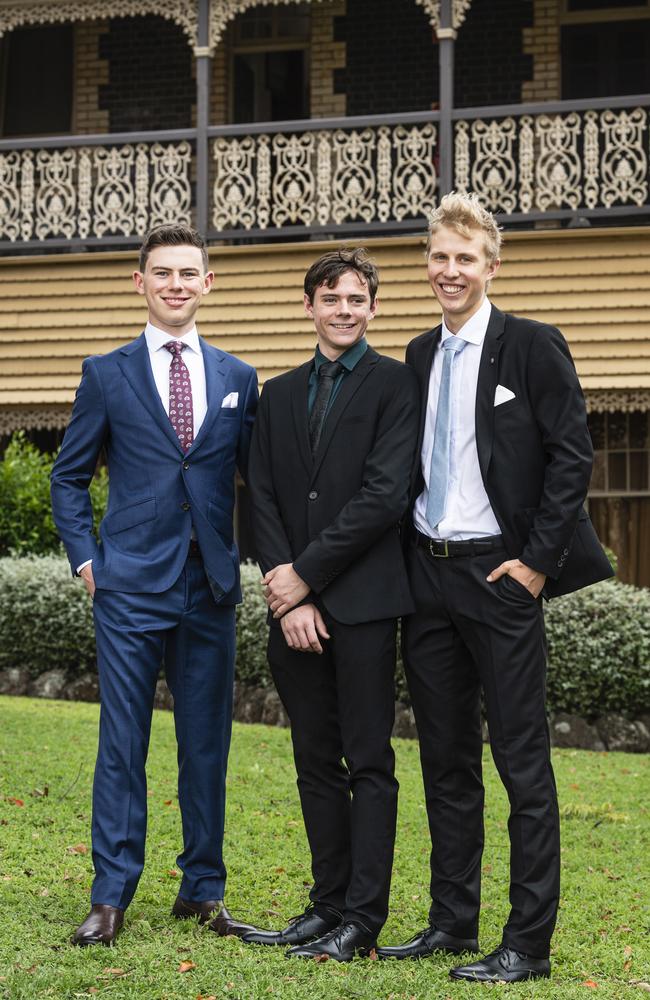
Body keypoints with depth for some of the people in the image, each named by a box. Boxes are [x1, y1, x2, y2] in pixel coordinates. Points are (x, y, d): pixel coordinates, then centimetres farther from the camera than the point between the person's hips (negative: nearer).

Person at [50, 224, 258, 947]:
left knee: (207, 744, 8)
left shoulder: (238, 380, 9)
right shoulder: (107, 375, 4)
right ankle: (110, 898, 7)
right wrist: (85, 558, -2)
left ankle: (203, 888, 20)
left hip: (211, 588, 2)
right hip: (131, 586, -2)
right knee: (122, 744, -1)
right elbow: (69, 476, 8)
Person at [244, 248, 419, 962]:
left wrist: (306, 573, -11)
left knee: (368, 762, -1)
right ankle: (329, 903, 19)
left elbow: (385, 496, -12)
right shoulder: (280, 395, 15)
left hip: (362, 601, -5)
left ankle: (363, 919, 4)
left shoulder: (395, 385, -3)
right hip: (294, 604, 5)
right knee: (316, 763, 10)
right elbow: (263, 500, 9)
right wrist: (285, 594, -4)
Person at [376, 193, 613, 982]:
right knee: (445, 759, 12)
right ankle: (452, 922, 21)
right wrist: (408, 555, 8)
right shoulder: (419, 357, 12)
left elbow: (572, 456, -9)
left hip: (500, 575, -6)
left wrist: (537, 560, -13)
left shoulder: (532, 347, -6)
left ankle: (528, 942, 2)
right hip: (427, 576, 6)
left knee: (522, 761, -3)